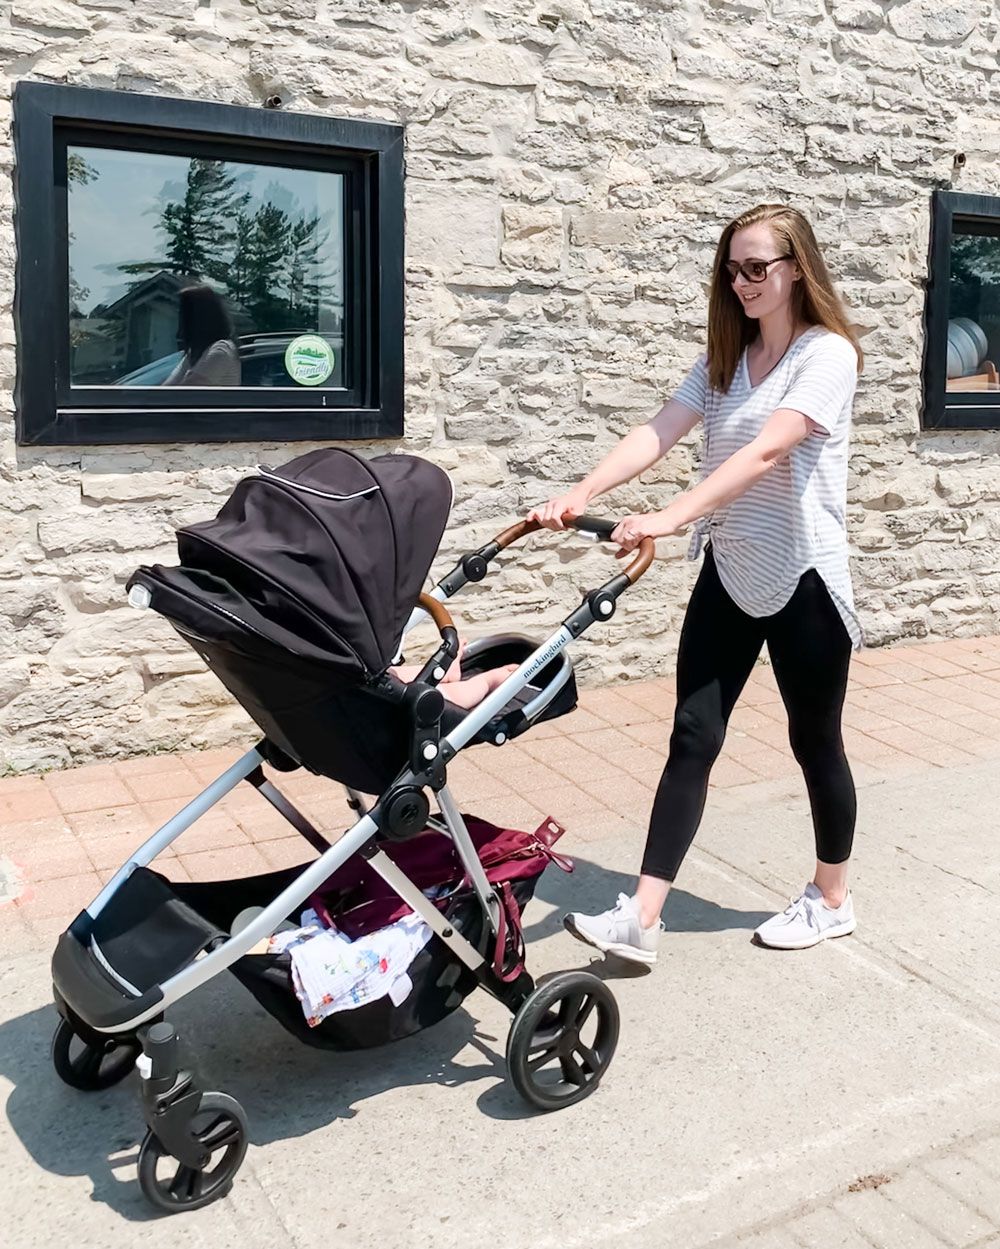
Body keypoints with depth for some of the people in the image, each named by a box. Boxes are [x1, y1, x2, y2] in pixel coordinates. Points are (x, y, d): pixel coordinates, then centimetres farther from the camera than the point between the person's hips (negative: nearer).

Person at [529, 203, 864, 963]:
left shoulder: (828, 354, -12)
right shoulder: (725, 359, 8)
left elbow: (766, 452, -28)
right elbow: (657, 434, -6)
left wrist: (671, 517, -39)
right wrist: (581, 494, -22)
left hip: (803, 579, -5)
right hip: (728, 574, 6)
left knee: (815, 742, 10)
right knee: (693, 738, 0)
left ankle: (833, 900, 31)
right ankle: (642, 919, 1)